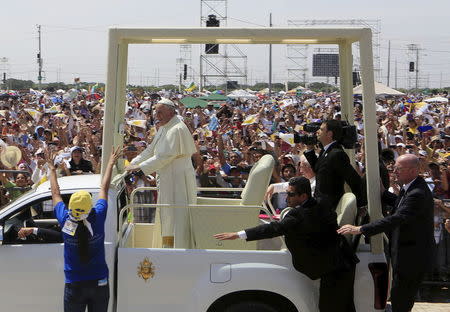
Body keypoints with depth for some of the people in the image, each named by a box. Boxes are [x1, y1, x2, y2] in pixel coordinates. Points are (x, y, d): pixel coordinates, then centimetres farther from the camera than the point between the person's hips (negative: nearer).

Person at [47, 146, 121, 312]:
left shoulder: (65, 221, -13)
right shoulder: (98, 218, -14)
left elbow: (55, 193, 4)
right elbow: (104, 188, 2)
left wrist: (52, 169, 19)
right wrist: (110, 163, 16)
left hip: (74, 286, 0)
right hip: (99, 284, 0)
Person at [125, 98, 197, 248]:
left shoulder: (177, 129, -20)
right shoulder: (164, 128, 12)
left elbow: (165, 156, -24)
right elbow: (151, 150, 16)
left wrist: (139, 167, -20)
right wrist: (132, 163, 6)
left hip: (178, 179, -10)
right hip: (166, 179, 10)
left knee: (178, 216, -6)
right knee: (166, 215, 15)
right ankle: (168, 246, 24)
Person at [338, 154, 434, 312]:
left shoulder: (418, 194, -28)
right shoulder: (410, 188, 5)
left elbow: (396, 219, -36)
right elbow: (400, 203, 26)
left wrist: (360, 229, -36)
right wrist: (382, 192, 8)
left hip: (412, 257, -10)